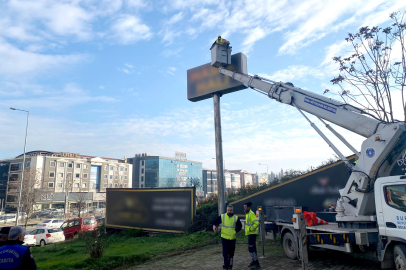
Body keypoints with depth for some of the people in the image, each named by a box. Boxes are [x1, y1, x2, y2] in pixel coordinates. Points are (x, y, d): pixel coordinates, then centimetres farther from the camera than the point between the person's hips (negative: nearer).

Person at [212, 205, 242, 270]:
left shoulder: (236, 218, 2)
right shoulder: (222, 216, 0)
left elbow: (240, 226, 7)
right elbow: (215, 221, 6)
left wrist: (235, 231, -5)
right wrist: (214, 225, -14)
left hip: (232, 238, 2)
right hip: (224, 238, -1)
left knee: (231, 253, 11)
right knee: (225, 252, -4)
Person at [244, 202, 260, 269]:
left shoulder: (251, 214, -19)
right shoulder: (247, 214, 13)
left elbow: (256, 223, -28)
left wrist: (251, 229, -21)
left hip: (252, 234, -10)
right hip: (250, 234, 10)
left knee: (251, 248, -10)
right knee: (252, 248, 18)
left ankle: (256, 263, -5)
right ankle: (254, 261, 28)